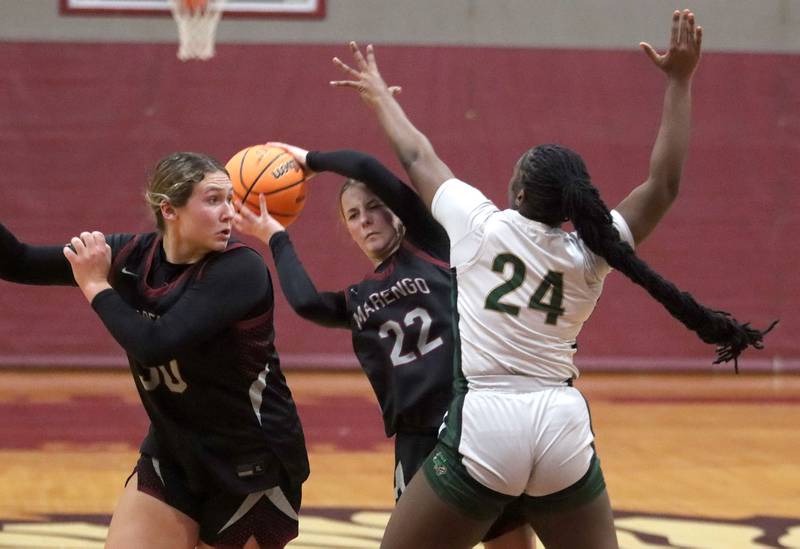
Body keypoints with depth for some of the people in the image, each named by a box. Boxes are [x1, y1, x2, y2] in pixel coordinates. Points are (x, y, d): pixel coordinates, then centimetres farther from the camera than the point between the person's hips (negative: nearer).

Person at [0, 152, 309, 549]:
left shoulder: (240, 269, -21)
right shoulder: (133, 256, -5)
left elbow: (155, 345, -31)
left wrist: (97, 288, -18)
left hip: (254, 466, -5)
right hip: (171, 456, 5)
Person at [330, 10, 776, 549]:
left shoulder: (481, 226, -2)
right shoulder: (590, 254, 3)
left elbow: (419, 159, 14)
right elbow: (663, 185, 7)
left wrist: (380, 97, 31)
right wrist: (680, 80, 5)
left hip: (485, 423, -3)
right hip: (563, 427, 3)